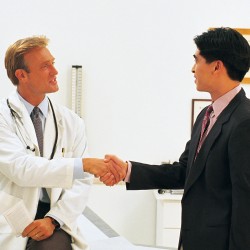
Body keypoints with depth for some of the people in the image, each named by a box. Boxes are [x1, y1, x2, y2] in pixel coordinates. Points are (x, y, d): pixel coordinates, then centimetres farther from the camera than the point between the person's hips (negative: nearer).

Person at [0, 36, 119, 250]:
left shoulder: (72, 122, 7)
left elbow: (82, 183, 4)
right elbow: (20, 168, -19)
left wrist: (53, 219, -12)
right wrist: (83, 165, -27)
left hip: (53, 225, 3)